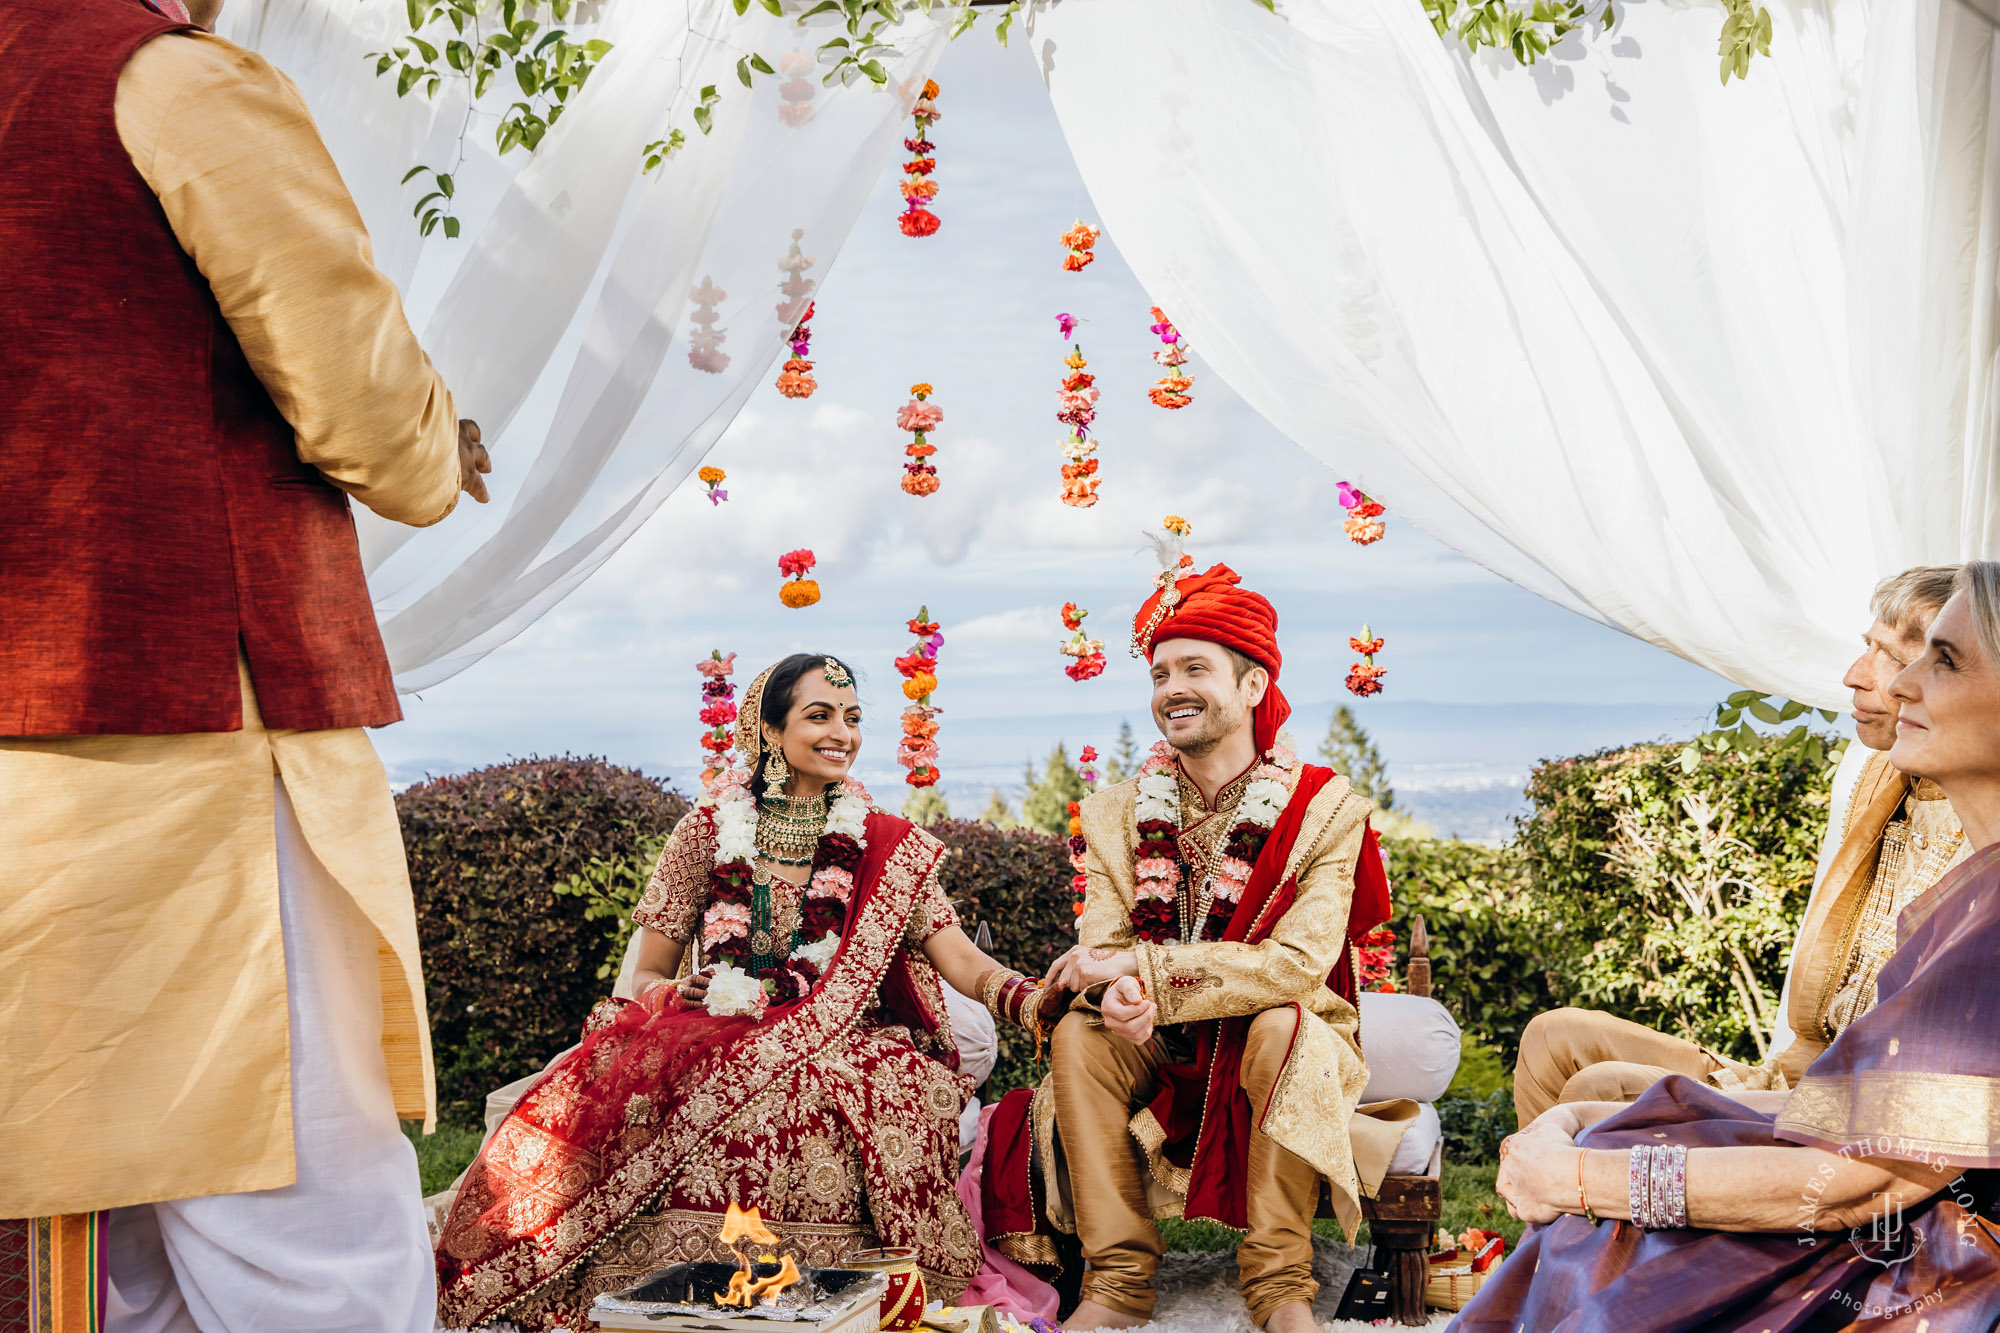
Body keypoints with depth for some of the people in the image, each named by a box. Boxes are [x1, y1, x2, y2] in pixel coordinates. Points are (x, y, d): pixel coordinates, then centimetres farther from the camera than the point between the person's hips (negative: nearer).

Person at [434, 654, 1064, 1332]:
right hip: (706, 1041, 1)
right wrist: (662, 999, -13)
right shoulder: (710, 828, 10)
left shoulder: (887, 848, 10)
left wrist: (1031, 998, -23)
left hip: (832, 1047, 0)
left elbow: (957, 956, -2)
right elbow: (651, 974, 11)